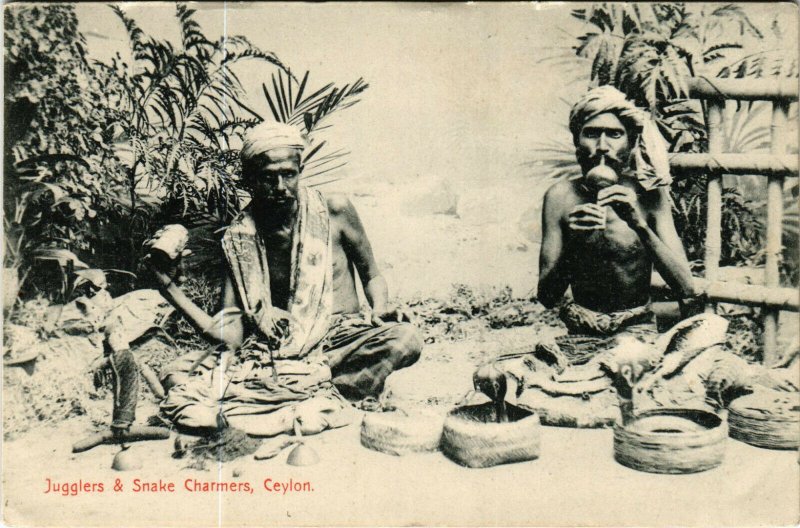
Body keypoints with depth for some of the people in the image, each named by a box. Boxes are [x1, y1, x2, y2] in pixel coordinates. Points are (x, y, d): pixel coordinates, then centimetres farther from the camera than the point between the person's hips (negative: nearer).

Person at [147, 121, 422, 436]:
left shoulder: (333, 210, 0)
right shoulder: (239, 237, 2)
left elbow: (371, 275, 11)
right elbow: (230, 336, -1)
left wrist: (380, 309, -11)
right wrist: (168, 287, -7)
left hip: (339, 340, -1)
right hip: (273, 355, 1)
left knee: (404, 340, -32)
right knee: (175, 374, -17)